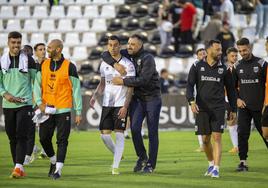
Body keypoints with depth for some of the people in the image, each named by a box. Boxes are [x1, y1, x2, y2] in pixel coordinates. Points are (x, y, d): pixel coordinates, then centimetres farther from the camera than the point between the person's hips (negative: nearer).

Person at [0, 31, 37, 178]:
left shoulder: (28, 60, 2)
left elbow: (36, 80, 7)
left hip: (25, 104, -3)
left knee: (21, 136, -13)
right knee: (12, 137, 5)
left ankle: (18, 167, -18)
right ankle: (18, 167, 12)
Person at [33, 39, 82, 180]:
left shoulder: (69, 67, -4)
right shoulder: (43, 65, 8)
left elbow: (76, 89, -2)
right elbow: (37, 85, 9)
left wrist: (78, 112, -4)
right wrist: (39, 102, -7)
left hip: (63, 109, -4)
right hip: (46, 109, 4)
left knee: (62, 140, -4)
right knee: (44, 138, 5)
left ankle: (58, 170, -2)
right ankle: (53, 161, 28)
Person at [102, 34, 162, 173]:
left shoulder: (147, 59, -15)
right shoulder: (126, 55, 3)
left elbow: (143, 80, -25)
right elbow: (105, 55, 4)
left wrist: (123, 81, -22)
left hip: (152, 98, -4)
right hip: (136, 98, 4)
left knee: (152, 132, -1)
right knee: (134, 128, -9)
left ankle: (151, 164, 6)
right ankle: (142, 157, 11)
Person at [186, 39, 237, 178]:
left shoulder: (223, 69, 6)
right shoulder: (197, 66, 4)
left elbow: (230, 89, 12)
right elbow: (190, 85, 1)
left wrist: (233, 109, 11)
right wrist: (191, 101, -16)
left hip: (218, 108, -1)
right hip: (202, 108, 1)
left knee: (217, 137, -10)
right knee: (205, 139, 6)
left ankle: (216, 168, -12)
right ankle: (211, 163, 28)